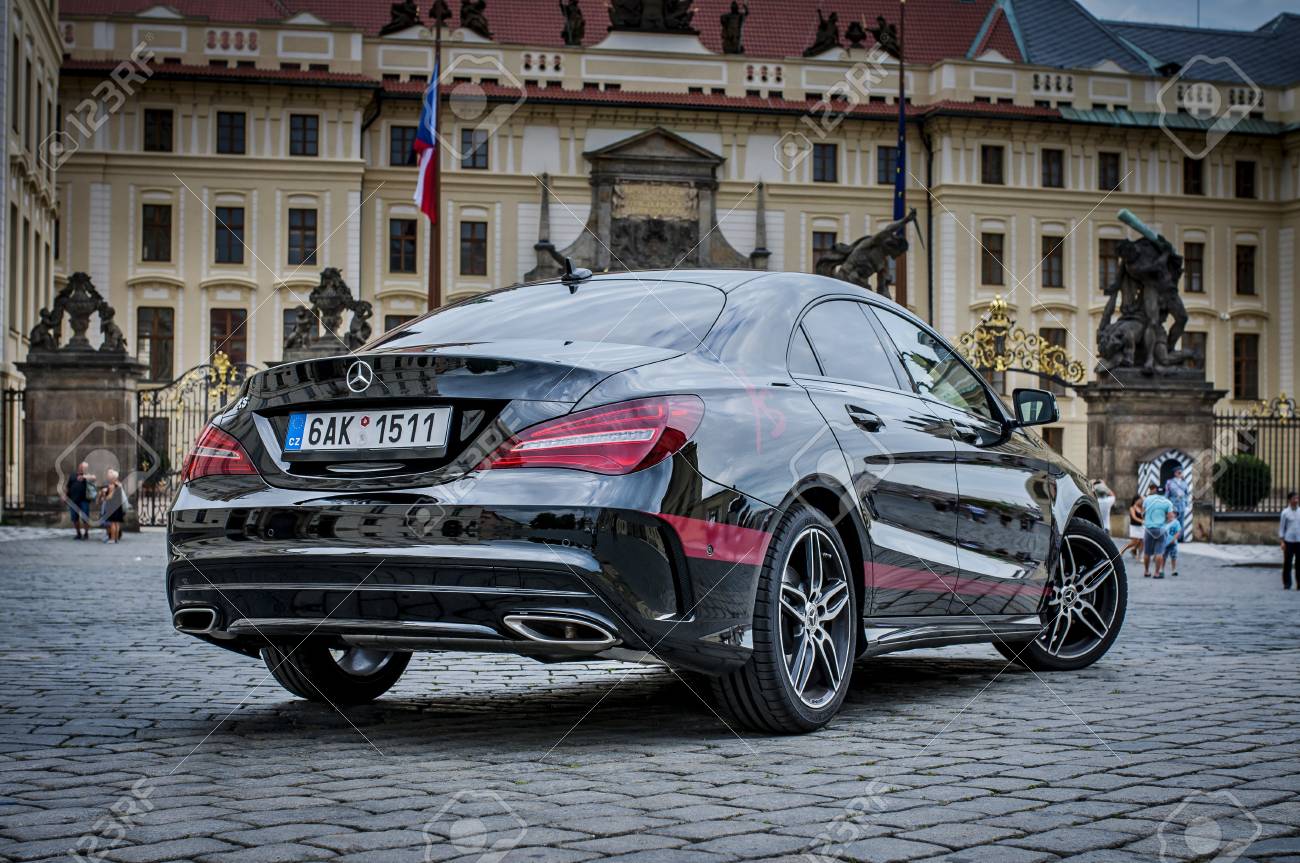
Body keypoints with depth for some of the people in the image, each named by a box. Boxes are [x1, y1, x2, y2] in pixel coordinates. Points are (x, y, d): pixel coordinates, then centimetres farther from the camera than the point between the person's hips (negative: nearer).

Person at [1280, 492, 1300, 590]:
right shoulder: (1285, 513, -1)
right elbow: (1281, 527, 2)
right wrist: (1282, 541, -4)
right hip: (1289, 541, -2)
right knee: (1287, 563, 2)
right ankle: (1287, 583, 11)